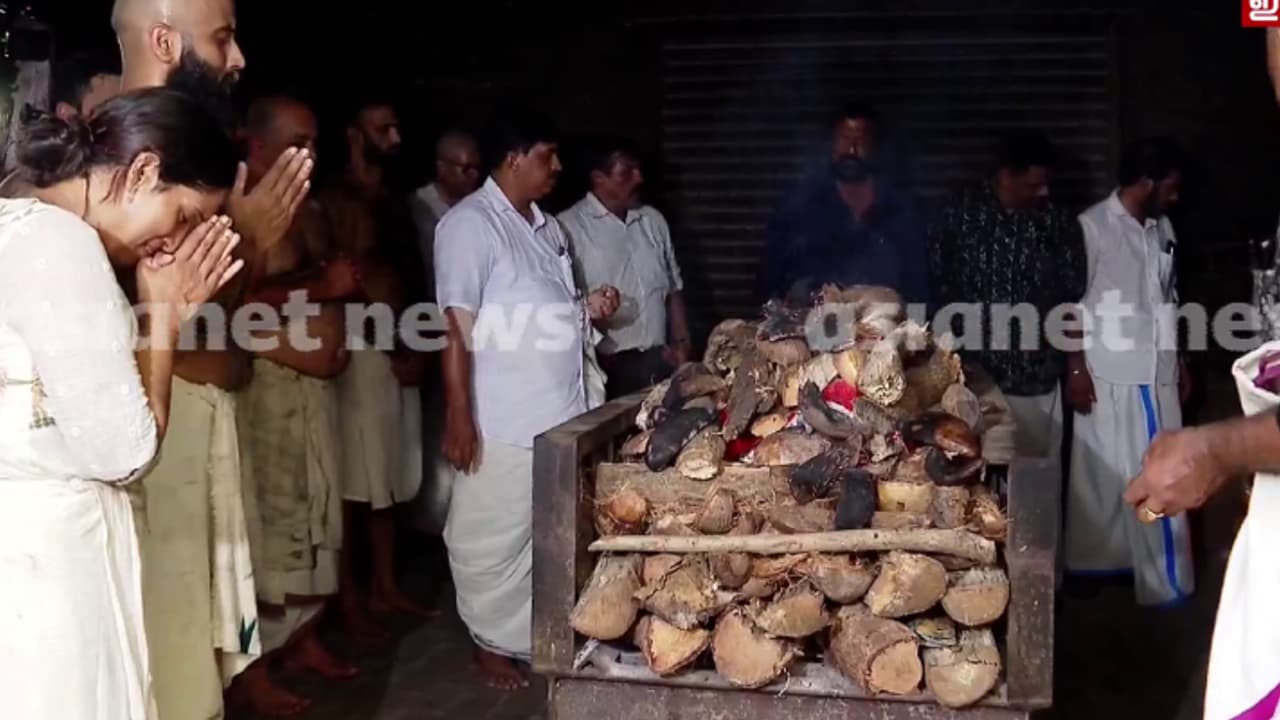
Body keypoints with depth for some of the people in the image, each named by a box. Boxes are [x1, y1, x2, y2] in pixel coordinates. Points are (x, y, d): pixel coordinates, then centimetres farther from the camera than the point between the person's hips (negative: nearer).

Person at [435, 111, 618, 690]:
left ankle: (538, 633, 29)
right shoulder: (470, 223, -11)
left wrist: (588, 308, 5)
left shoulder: (545, 225, 14)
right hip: (504, 420, -8)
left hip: (561, 411, 8)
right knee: (495, 537, 4)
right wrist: (458, 416, -21)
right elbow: (457, 323, -17)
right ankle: (492, 642, 20)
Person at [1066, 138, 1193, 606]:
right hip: (1109, 373, -6)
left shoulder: (1162, 229, 10)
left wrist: (1178, 362, 17)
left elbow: (1167, 302, 17)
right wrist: (1075, 369, -13)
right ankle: (1096, 561, 19)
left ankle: (1161, 574, 20)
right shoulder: (1093, 226, -10)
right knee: (1103, 472, 4)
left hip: (1157, 371, 6)